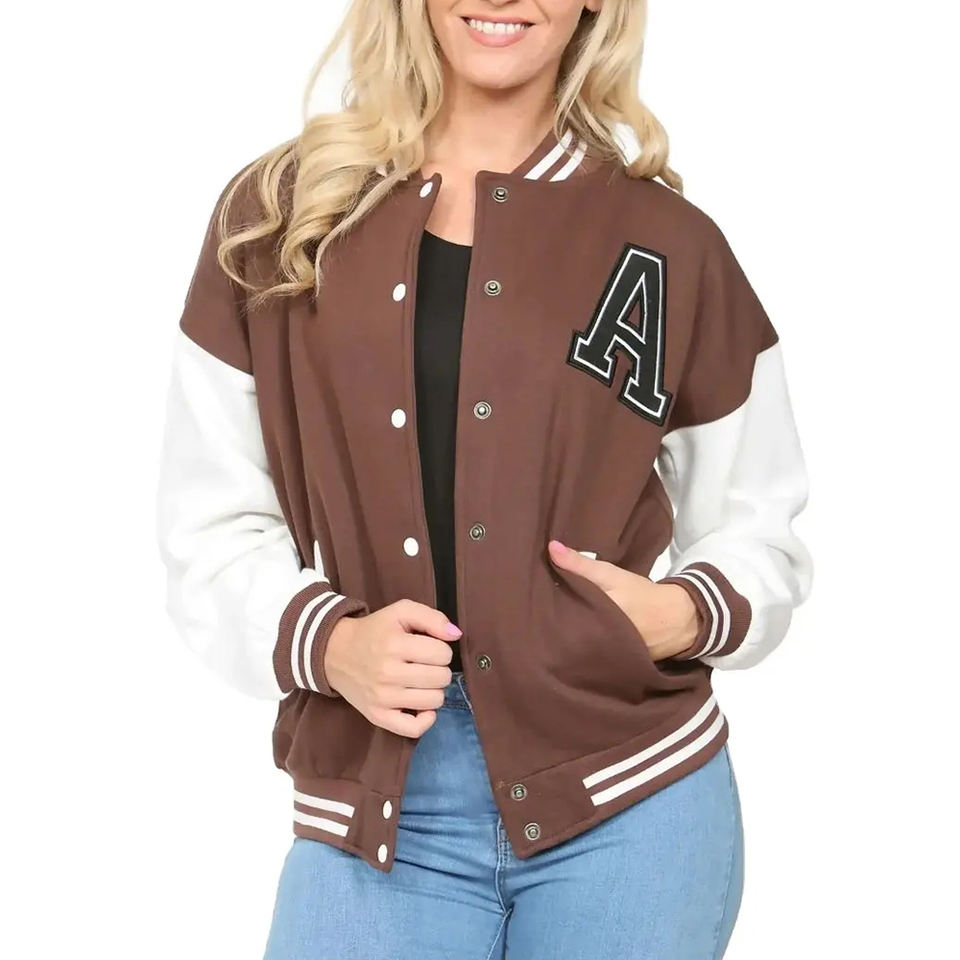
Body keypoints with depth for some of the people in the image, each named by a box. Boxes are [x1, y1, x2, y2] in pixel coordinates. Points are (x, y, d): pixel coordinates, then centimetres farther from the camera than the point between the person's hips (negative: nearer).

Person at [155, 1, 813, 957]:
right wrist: (326, 642, -13)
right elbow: (210, 523, 6)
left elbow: (757, 530, 12)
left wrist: (685, 616, -8)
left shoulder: (669, 246, 4)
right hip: (375, 816, 0)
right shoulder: (278, 215, 5)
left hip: (629, 805, 0)